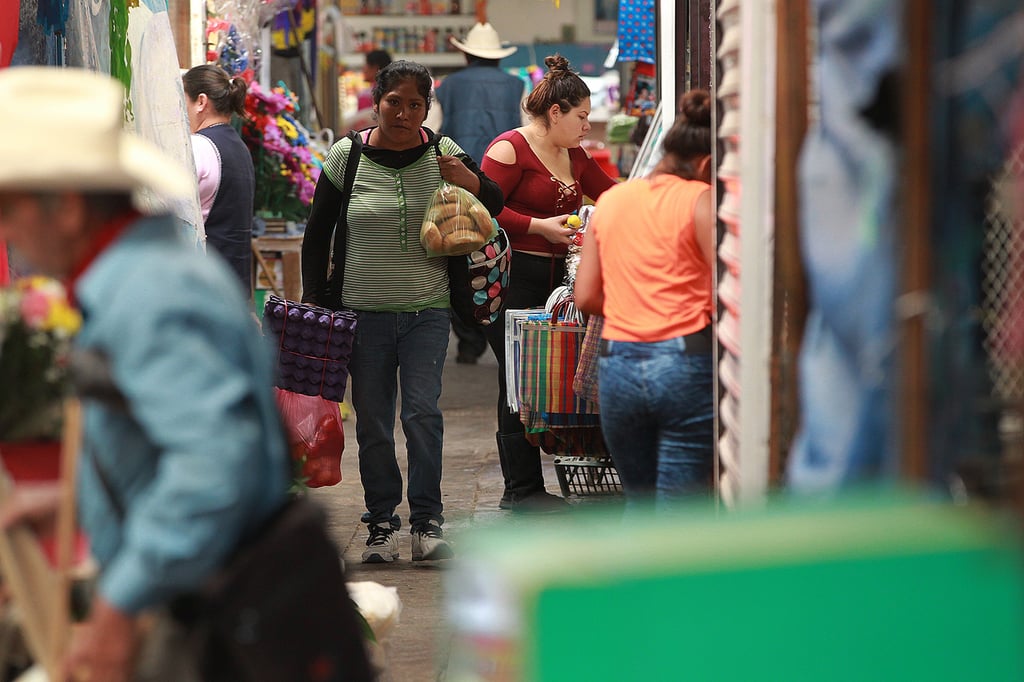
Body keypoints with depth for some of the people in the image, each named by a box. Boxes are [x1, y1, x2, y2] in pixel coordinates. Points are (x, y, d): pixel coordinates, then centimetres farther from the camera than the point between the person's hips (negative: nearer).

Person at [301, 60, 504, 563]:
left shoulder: (442, 153, 2)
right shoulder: (346, 157, 0)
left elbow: (494, 207, 7)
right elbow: (317, 234, 8)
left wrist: (469, 181, -13)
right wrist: (315, 301, 4)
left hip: (427, 313, -1)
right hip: (363, 314, 1)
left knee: (423, 413, -12)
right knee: (372, 423, 5)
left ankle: (427, 525, -3)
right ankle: (381, 525, 15)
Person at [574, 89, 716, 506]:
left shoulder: (611, 200, 12)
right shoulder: (700, 200, -5)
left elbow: (585, 297, 11)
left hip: (617, 366, 5)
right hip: (685, 363, -5)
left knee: (639, 504, 20)